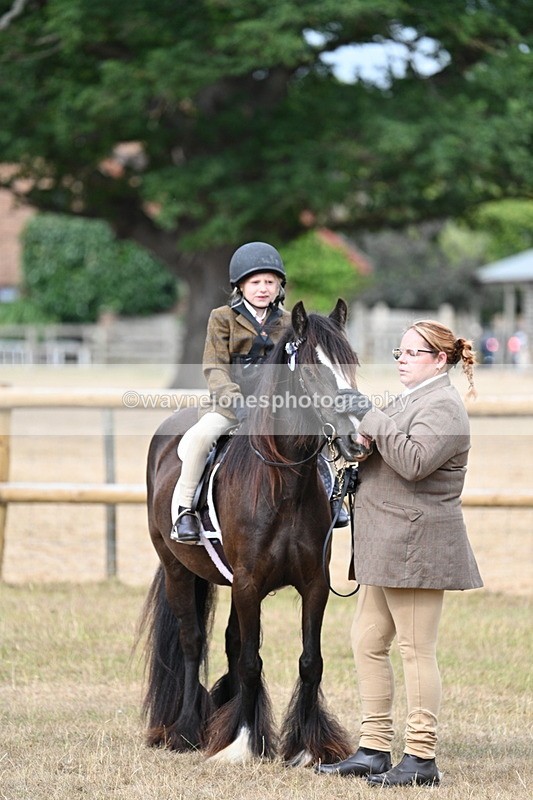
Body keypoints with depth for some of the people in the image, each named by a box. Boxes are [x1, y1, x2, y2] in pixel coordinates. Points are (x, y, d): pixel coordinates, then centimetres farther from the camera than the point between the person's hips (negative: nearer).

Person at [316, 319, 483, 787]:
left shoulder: (443, 406, -11)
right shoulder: (411, 400, 21)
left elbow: (414, 461, -26)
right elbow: (387, 459, 25)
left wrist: (372, 417, -21)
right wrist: (358, 420, 7)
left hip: (417, 546, -11)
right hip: (389, 549, 11)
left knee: (416, 650, -7)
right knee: (367, 643, 11)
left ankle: (422, 758, -2)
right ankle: (374, 750, 16)